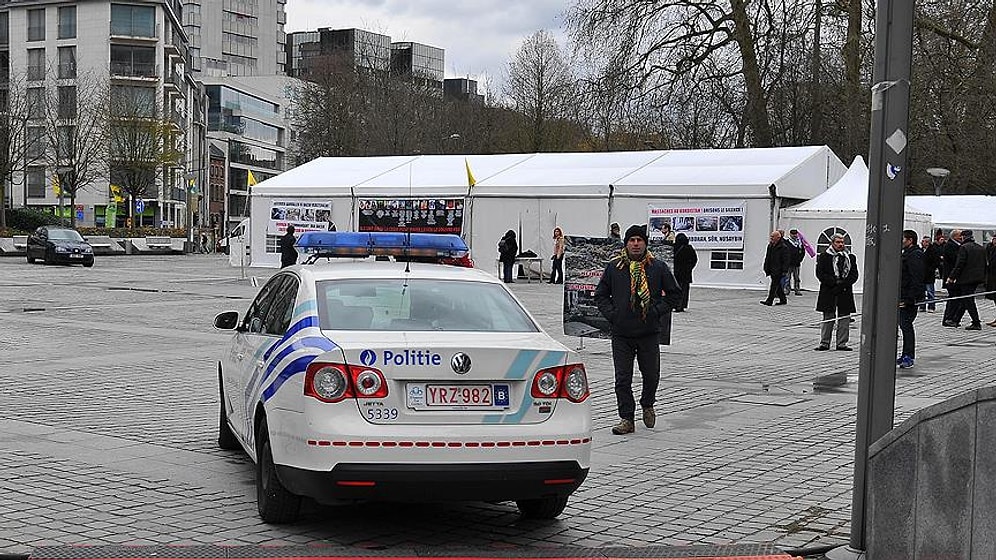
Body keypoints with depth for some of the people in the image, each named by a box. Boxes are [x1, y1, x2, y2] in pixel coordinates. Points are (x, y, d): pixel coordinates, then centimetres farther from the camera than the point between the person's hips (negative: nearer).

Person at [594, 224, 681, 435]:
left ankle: (647, 405, 37)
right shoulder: (614, 267, 3)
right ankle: (626, 419, 8)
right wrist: (611, 314, -1)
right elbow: (601, 295, 13)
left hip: (649, 332, 0)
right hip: (621, 333, 0)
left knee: (651, 375, 9)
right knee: (622, 379, 0)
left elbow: (674, 294, 9)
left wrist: (657, 311, -3)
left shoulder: (658, 267, 2)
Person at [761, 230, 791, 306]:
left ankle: (769, 301, -11)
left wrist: (784, 271, -17)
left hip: (778, 270, -8)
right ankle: (783, 300, 24)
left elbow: (785, 260, -13)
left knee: (774, 285, -9)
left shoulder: (783, 247, -11)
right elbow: (767, 258, 21)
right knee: (778, 286, 14)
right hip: (772, 270, 8)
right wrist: (766, 268, 16)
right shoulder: (770, 246, 14)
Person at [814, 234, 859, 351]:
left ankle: (842, 343, 10)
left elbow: (854, 274, 8)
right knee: (828, 317, 1)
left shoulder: (850, 257, 11)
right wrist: (834, 282, -14)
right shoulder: (824, 256, 1)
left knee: (844, 318, 4)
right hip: (829, 292, -3)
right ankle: (824, 343, 7)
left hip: (845, 292, 3)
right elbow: (820, 273, -5)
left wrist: (845, 283, -10)